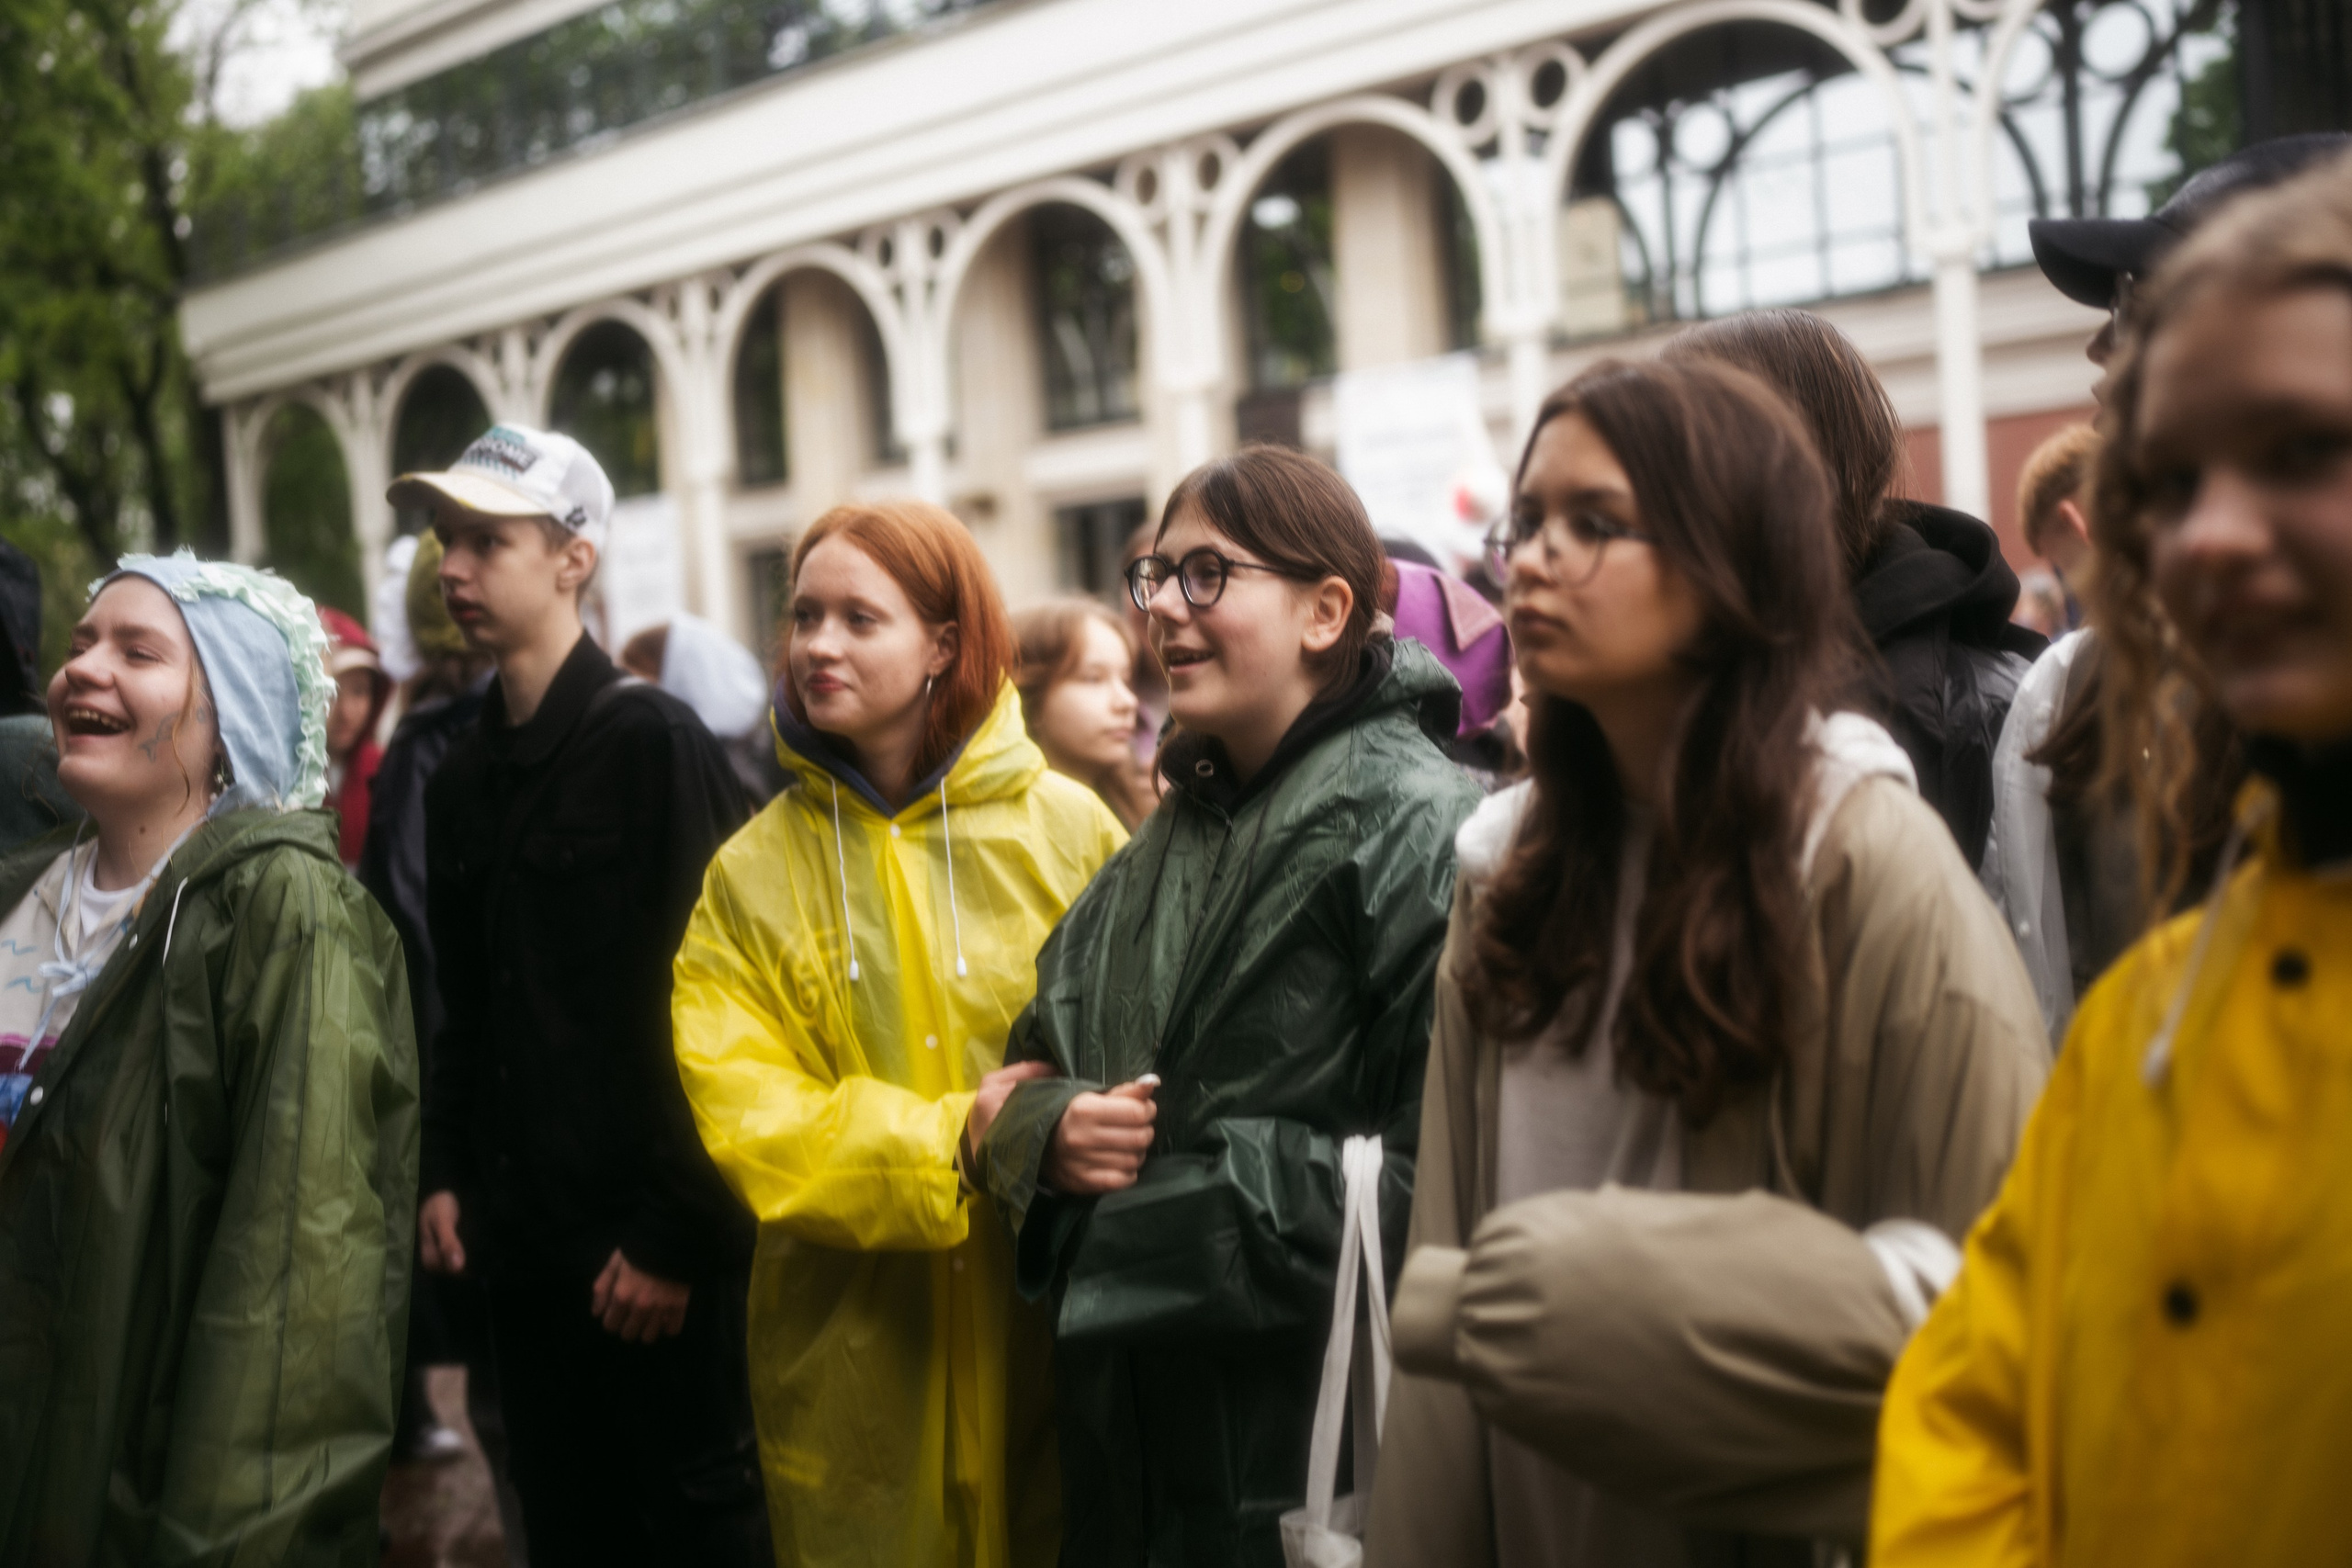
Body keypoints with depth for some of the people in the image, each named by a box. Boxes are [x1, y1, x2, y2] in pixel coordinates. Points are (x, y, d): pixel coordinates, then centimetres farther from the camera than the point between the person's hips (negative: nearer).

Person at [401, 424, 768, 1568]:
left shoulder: (653, 743, -11)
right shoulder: (462, 776, 11)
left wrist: (675, 1235, -17)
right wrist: (447, 1172, 9)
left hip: (650, 1252, -7)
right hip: (521, 1241, 7)